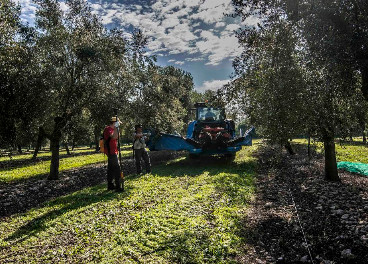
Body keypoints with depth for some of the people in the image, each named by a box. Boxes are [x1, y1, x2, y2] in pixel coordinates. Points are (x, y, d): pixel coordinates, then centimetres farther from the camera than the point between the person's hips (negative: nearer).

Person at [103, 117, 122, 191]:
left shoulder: (111, 129, 17)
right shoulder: (108, 129, -13)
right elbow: (114, 137, -32)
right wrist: (116, 128, -32)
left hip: (112, 152, 11)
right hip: (111, 152, -11)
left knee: (111, 169, 13)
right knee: (117, 169, -11)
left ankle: (110, 185, 20)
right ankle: (118, 187, -9)